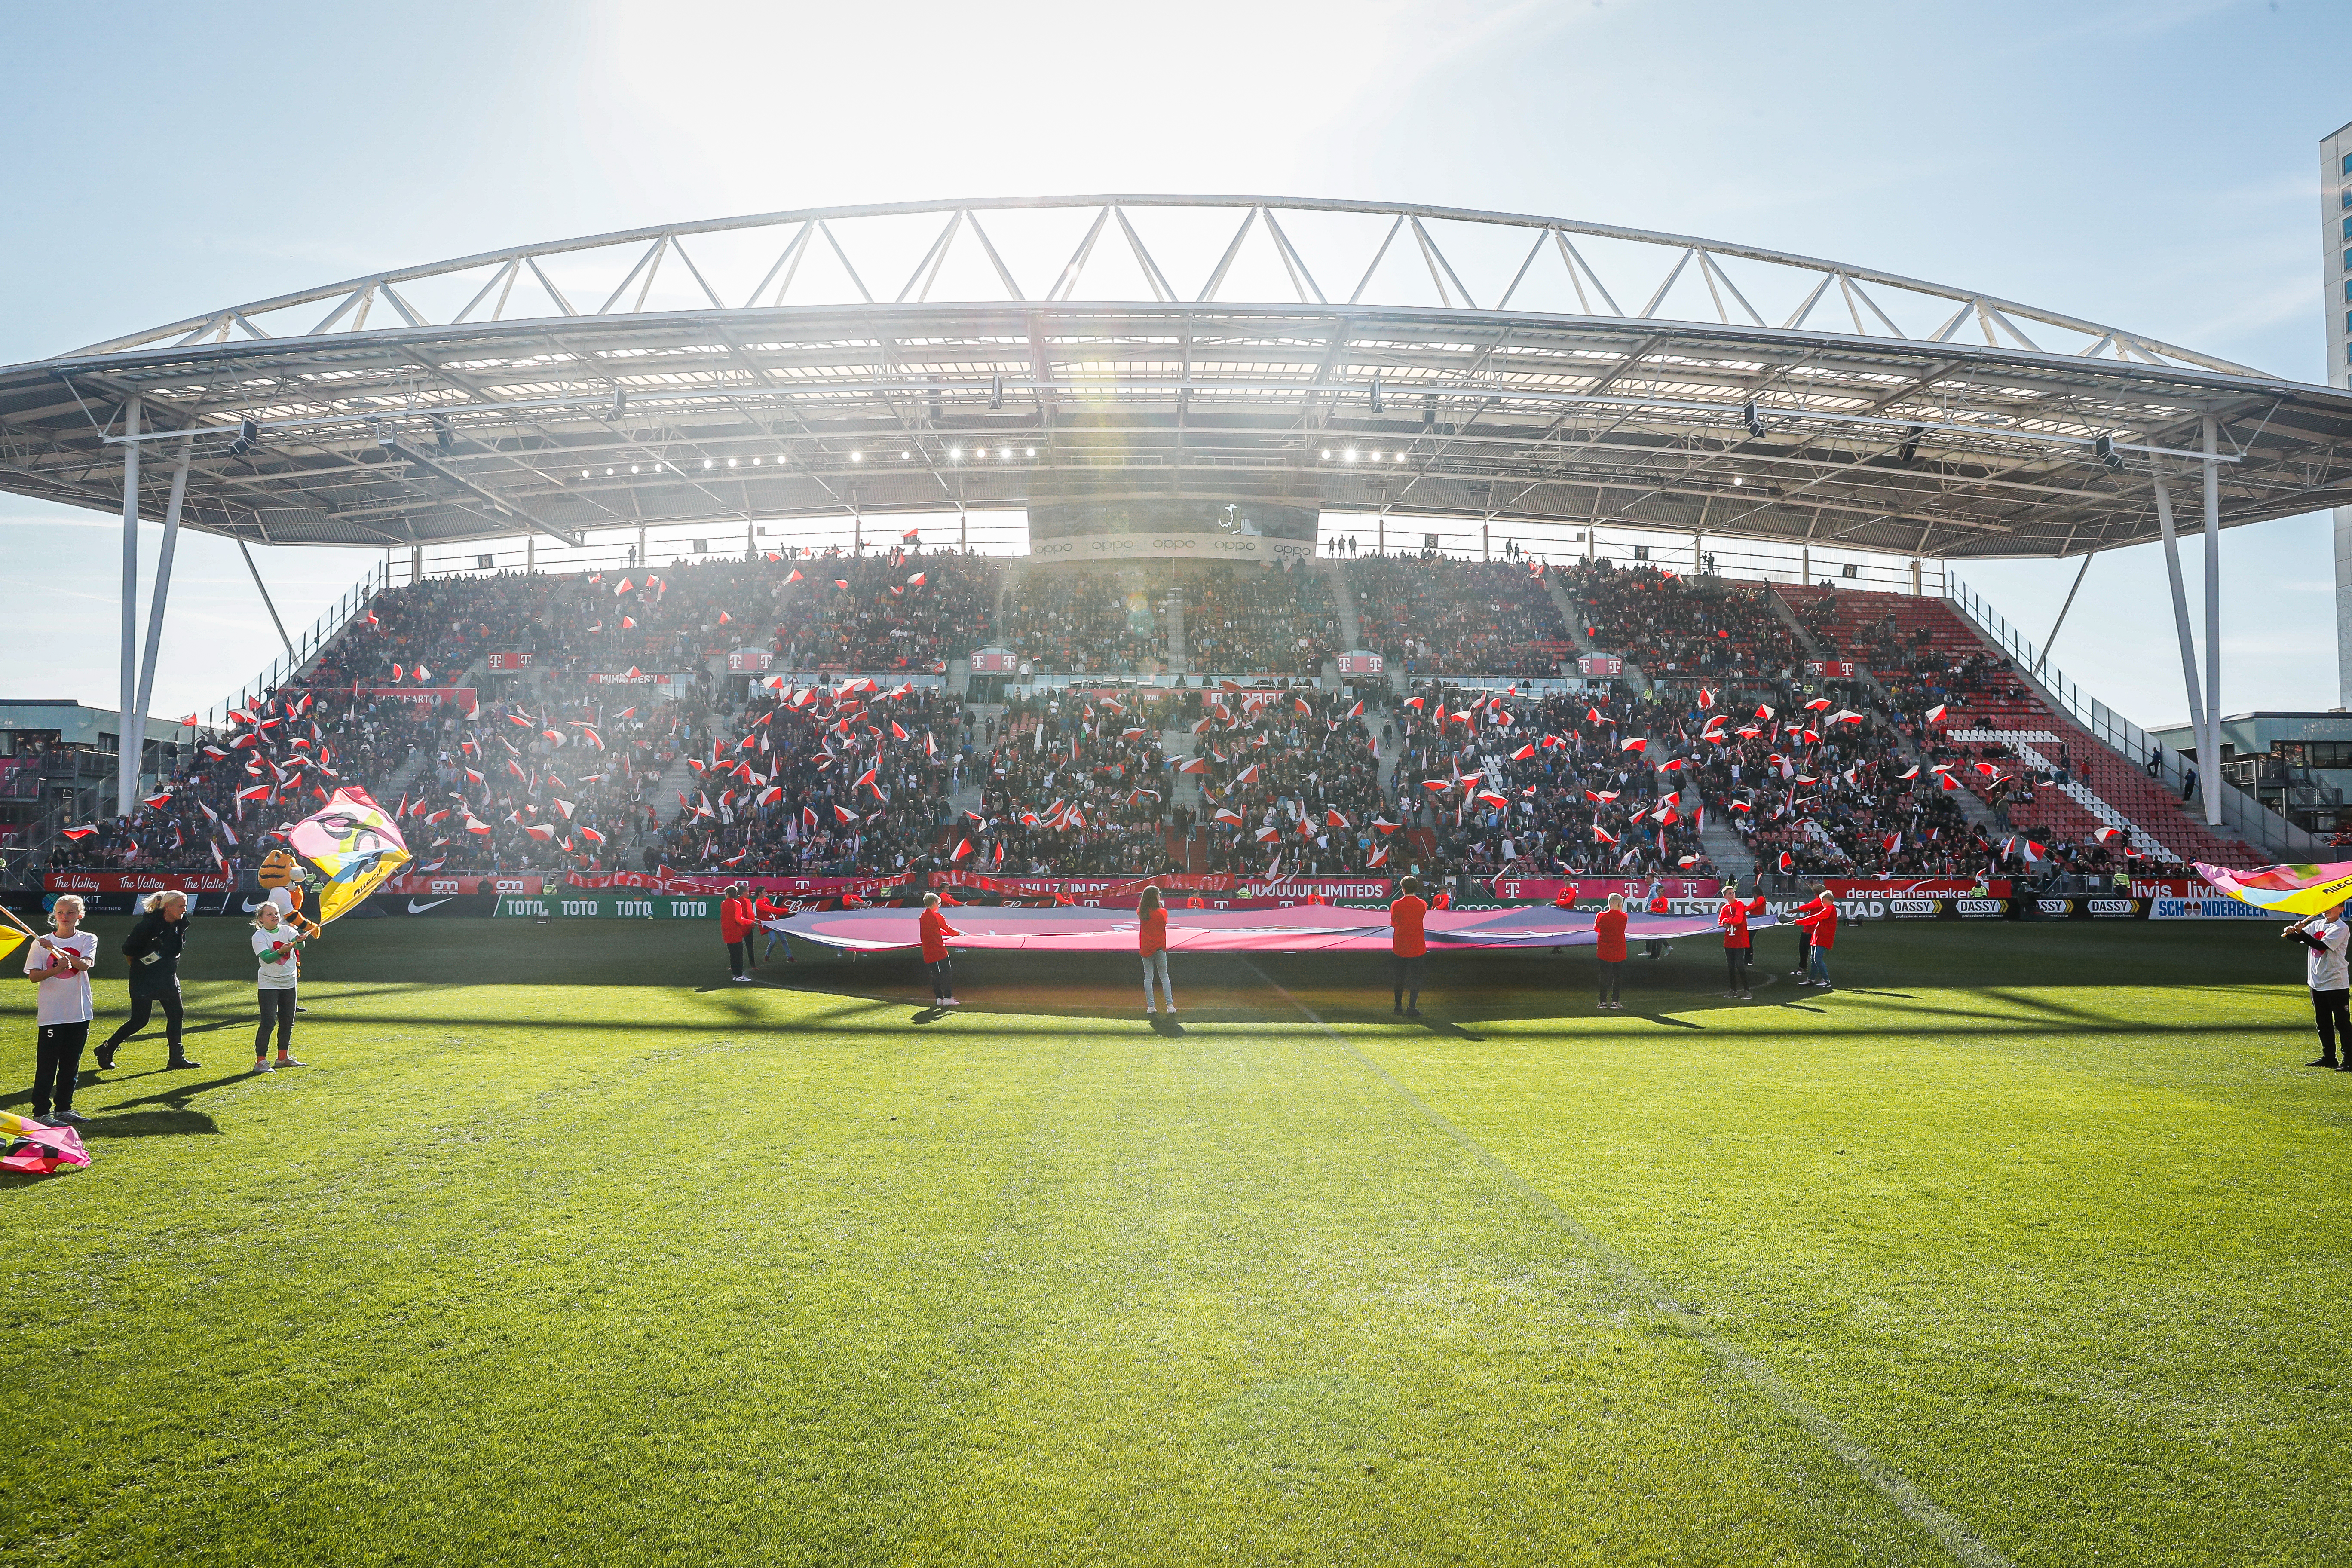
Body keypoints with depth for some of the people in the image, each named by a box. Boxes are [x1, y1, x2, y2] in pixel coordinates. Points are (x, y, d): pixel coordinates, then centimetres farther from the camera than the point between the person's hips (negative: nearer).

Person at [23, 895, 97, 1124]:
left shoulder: (87, 940, 3)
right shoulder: (40, 943, 3)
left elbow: (86, 964, -15)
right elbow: (33, 976, -4)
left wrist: (56, 949, -25)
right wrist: (56, 969, -22)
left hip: (80, 1012, 2)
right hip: (50, 1013, -1)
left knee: (71, 1065, 10)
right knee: (47, 1065, -3)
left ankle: (63, 1108, 20)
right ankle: (41, 1112, 2)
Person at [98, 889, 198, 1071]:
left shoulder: (181, 924, 1)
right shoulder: (149, 924, -21)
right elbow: (128, 949, -13)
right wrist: (139, 965, 1)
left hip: (168, 979, 7)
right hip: (144, 981, -7)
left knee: (176, 1015, 5)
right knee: (140, 1020, -3)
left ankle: (177, 1058, 12)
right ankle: (106, 1051, 16)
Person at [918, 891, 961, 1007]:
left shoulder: (923, 917, 12)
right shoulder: (937, 917, -10)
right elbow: (948, 929, 1)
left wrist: (953, 933, 24)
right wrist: (958, 933, 20)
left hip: (928, 953, 7)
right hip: (939, 950, -7)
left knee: (935, 974, 10)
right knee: (947, 973, -1)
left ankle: (939, 998, 9)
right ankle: (948, 998, -4)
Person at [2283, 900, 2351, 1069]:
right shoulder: (2316, 924, 10)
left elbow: (2321, 946, -21)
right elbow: (2299, 938, 6)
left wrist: (2301, 933, -26)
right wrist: (2290, 933, -15)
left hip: (2336, 984, -7)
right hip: (2317, 982, 7)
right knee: (2323, 1023, 13)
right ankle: (2329, 1057, 22)